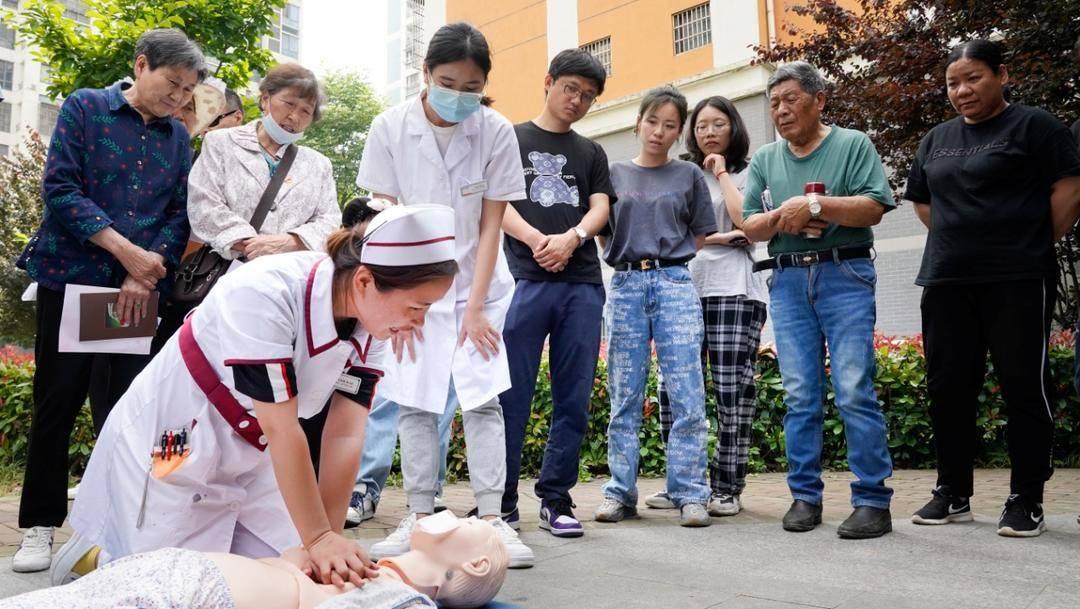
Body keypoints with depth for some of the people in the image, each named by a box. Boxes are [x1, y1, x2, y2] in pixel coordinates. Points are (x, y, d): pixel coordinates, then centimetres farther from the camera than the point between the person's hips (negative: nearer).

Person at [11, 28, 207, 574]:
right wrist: (127, 251, -15)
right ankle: (41, 524, 14)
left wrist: (147, 274, -11)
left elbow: (179, 216, 5)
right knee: (57, 402, 3)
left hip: (140, 287, 3)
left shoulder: (179, 138, 10)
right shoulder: (84, 107, 0)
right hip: (71, 277, -2)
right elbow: (60, 188, -9)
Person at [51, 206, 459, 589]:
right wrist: (319, 539, -27)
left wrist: (330, 540, -17)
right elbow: (281, 430, -31)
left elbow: (345, 434, -12)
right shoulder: (263, 293, -33)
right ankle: (93, 557, 23)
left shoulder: (370, 324, -12)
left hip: (249, 456, 7)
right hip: (170, 447, -6)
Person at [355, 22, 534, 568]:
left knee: (482, 398, -7)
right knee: (415, 401, -1)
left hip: (477, 285, 0)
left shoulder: (497, 132, -9)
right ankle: (419, 518, 8)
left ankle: (492, 519, -2)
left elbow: (491, 225, -7)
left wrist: (476, 306, -11)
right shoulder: (391, 128, -8)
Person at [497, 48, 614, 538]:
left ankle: (556, 499, 12)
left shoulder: (591, 153, 22)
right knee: (512, 395, -3)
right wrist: (536, 240, -15)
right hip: (524, 278, -3)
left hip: (582, 283, 3)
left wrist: (572, 237, -13)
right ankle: (501, 501, 6)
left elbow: (601, 207, 9)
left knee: (574, 399, 2)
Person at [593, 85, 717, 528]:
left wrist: (668, 258, 3)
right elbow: (600, 231, 11)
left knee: (687, 395, -6)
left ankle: (690, 494, 0)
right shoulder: (615, 174, 14)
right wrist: (632, 261, -3)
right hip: (625, 285, 1)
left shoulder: (689, 176, 12)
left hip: (675, 284, -1)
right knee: (624, 396, 3)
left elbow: (702, 239, 14)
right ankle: (620, 492, 10)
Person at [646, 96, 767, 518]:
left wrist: (722, 173, 1)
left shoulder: (747, 174, 10)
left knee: (732, 392, -6)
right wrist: (718, 237, -1)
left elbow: (745, 221, -8)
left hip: (734, 291, -3)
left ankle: (727, 489, 2)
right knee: (673, 389, -3)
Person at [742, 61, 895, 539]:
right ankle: (805, 495, 12)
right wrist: (778, 219, -8)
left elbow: (873, 208, -8)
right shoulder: (764, 160, 17)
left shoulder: (852, 145, 5)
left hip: (844, 275, -4)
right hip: (788, 282, 4)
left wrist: (813, 204, -15)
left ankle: (872, 499, -1)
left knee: (855, 392, -8)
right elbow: (750, 226, 12)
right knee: (799, 396, 4)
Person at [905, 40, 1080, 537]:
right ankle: (953, 494, 17)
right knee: (948, 388, 7)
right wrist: (959, 241, 14)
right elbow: (922, 201, 24)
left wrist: (1038, 246, -3)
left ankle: (1026, 501, 7)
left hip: (1017, 281, -5)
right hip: (945, 283, 6)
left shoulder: (1033, 125, 0)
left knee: (1024, 387, -2)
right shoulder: (938, 139, 16)